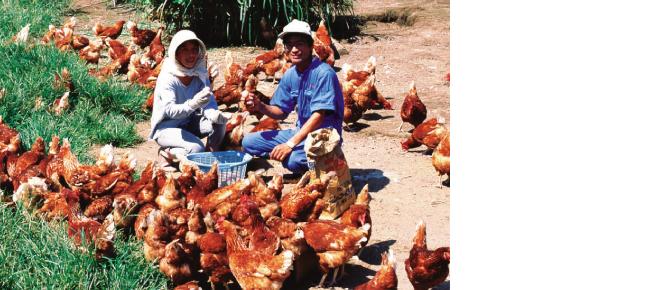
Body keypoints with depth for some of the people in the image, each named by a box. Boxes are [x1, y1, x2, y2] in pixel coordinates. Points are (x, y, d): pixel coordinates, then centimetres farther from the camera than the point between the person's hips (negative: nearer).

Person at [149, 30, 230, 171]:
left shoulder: (200, 73, -5)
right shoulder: (167, 77, -22)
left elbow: (209, 101, -12)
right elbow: (170, 110, -33)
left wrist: (213, 114, -38)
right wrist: (193, 104, -53)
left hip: (188, 123, 6)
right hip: (166, 127, -6)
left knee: (219, 122, -20)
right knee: (196, 149, -29)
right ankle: (166, 153, -2)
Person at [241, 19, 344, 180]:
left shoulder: (324, 73, -19)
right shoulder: (289, 75, 4)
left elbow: (318, 116, -25)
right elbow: (281, 112, 11)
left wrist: (290, 144, -32)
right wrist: (260, 106, -11)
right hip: (301, 132, 8)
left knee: (293, 160, -37)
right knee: (249, 142, 2)